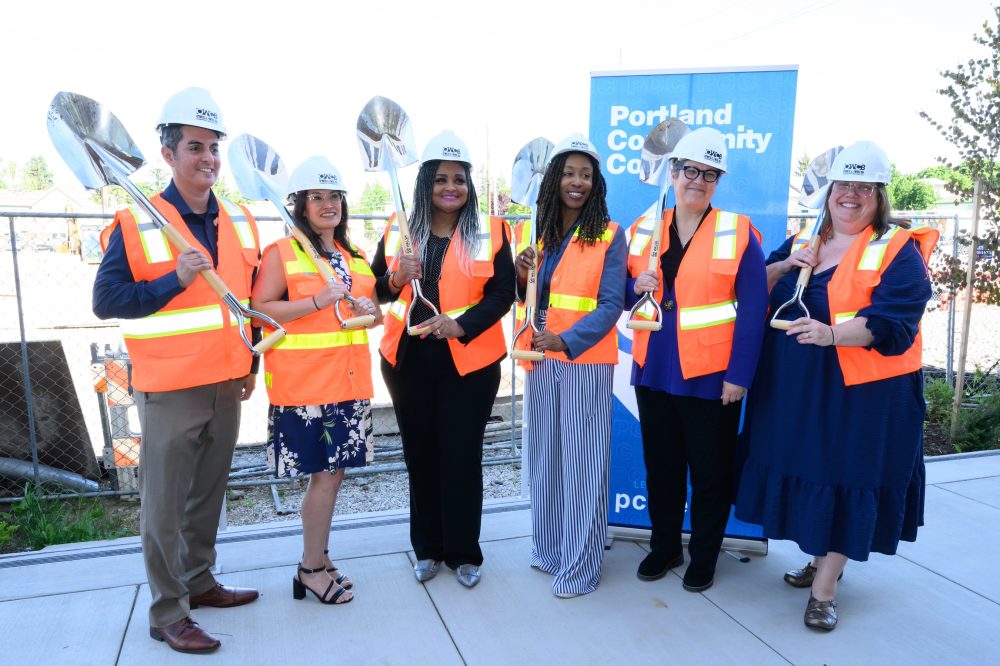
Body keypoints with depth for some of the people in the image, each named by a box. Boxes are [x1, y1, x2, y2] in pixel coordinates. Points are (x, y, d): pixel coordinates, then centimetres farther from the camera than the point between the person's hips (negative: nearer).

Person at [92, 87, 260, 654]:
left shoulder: (240, 221, 8)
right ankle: (168, 613, 17)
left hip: (227, 386, 6)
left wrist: (252, 361, 15)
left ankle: (200, 581, 35)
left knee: (209, 494, 18)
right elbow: (106, 300, -11)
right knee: (166, 504, 3)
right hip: (170, 390, -5)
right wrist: (174, 281, -23)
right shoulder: (136, 225, -9)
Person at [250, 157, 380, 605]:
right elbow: (260, 310, -11)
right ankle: (312, 569, 14)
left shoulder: (355, 257, 16)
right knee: (325, 474, -3)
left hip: (350, 381, 6)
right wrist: (317, 302, -20)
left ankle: (316, 557, 26)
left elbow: (374, 314, 24)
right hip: (303, 382, -6)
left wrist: (369, 311, 1)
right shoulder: (281, 252, -3)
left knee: (332, 472, 10)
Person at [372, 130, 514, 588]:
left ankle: (463, 552, 20)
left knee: (462, 456, 4)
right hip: (408, 360, 3)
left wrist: (462, 324, -21)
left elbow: (503, 292, -6)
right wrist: (397, 278, -13)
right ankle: (427, 548, 27)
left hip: (469, 361, -2)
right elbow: (376, 289, 9)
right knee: (420, 455, 11)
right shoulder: (399, 231, 6)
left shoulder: (491, 232, -1)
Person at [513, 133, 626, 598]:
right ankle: (548, 548, 31)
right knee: (543, 457, 14)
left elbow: (610, 305, -12)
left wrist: (566, 340, -26)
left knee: (581, 463, 0)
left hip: (585, 361, -5)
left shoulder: (609, 236, -5)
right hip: (541, 359, 6)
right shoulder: (540, 233, 10)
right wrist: (522, 275, -7)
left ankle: (579, 566, 14)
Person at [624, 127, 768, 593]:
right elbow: (624, 297, 13)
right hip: (654, 371, 4)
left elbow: (752, 311, -9)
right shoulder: (644, 229, 6)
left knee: (710, 471, 10)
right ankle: (664, 547, 34)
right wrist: (637, 288, -10)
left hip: (710, 377, -4)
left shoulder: (738, 233, -6)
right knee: (660, 465, 15)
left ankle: (704, 556, 29)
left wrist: (739, 375, -14)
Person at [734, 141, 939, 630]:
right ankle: (821, 560, 36)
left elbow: (889, 321, -18)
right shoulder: (803, 241, 11)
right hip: (795, 387, 5)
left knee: (845, 478, 2)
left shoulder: (898, 250, -6)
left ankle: (824, 590, 13)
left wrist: (832, 334, -34)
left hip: (861, 392, -5)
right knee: (807, 469, 14)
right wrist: (786, 266, -7)